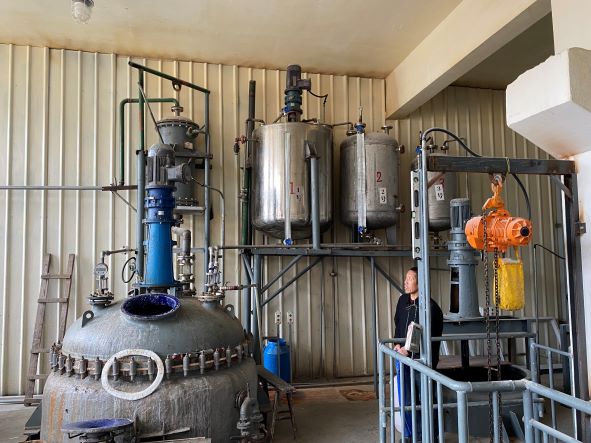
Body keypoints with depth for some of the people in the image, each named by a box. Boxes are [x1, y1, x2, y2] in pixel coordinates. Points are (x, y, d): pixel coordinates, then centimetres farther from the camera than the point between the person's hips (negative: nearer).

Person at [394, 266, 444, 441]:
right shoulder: (402, 300, 6)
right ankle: (409, 435, 28)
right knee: (406, 400, 13)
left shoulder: (431, 307, -15)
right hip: (403, 357, 6)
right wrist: (397, 344, 5)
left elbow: (431, 337, -16)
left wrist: (410, 350, -18)